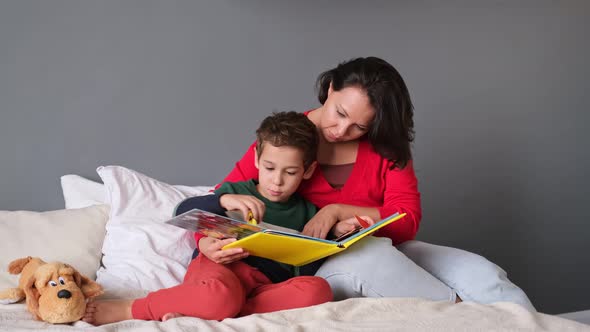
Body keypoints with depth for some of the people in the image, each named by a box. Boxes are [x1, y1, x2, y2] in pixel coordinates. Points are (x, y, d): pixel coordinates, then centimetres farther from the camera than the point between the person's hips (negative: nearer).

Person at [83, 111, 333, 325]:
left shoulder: (307, 213, 21)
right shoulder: (237, 191, 14)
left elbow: (308, 269, 14)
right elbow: (183, 211, 2)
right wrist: (223, 200, -15)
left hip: (266, 285, 3)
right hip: (220, 268, -3)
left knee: (317, 290, -32)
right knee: (221, 296, -42)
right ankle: (130, 309, -18)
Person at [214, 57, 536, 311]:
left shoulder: (386, 147, 1)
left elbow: (407, 220, -5)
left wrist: (338, 211, -19)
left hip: (388, 252, 3)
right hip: (316, 265, -2)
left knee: (484, 276, -23)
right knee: (369, 254, -38)